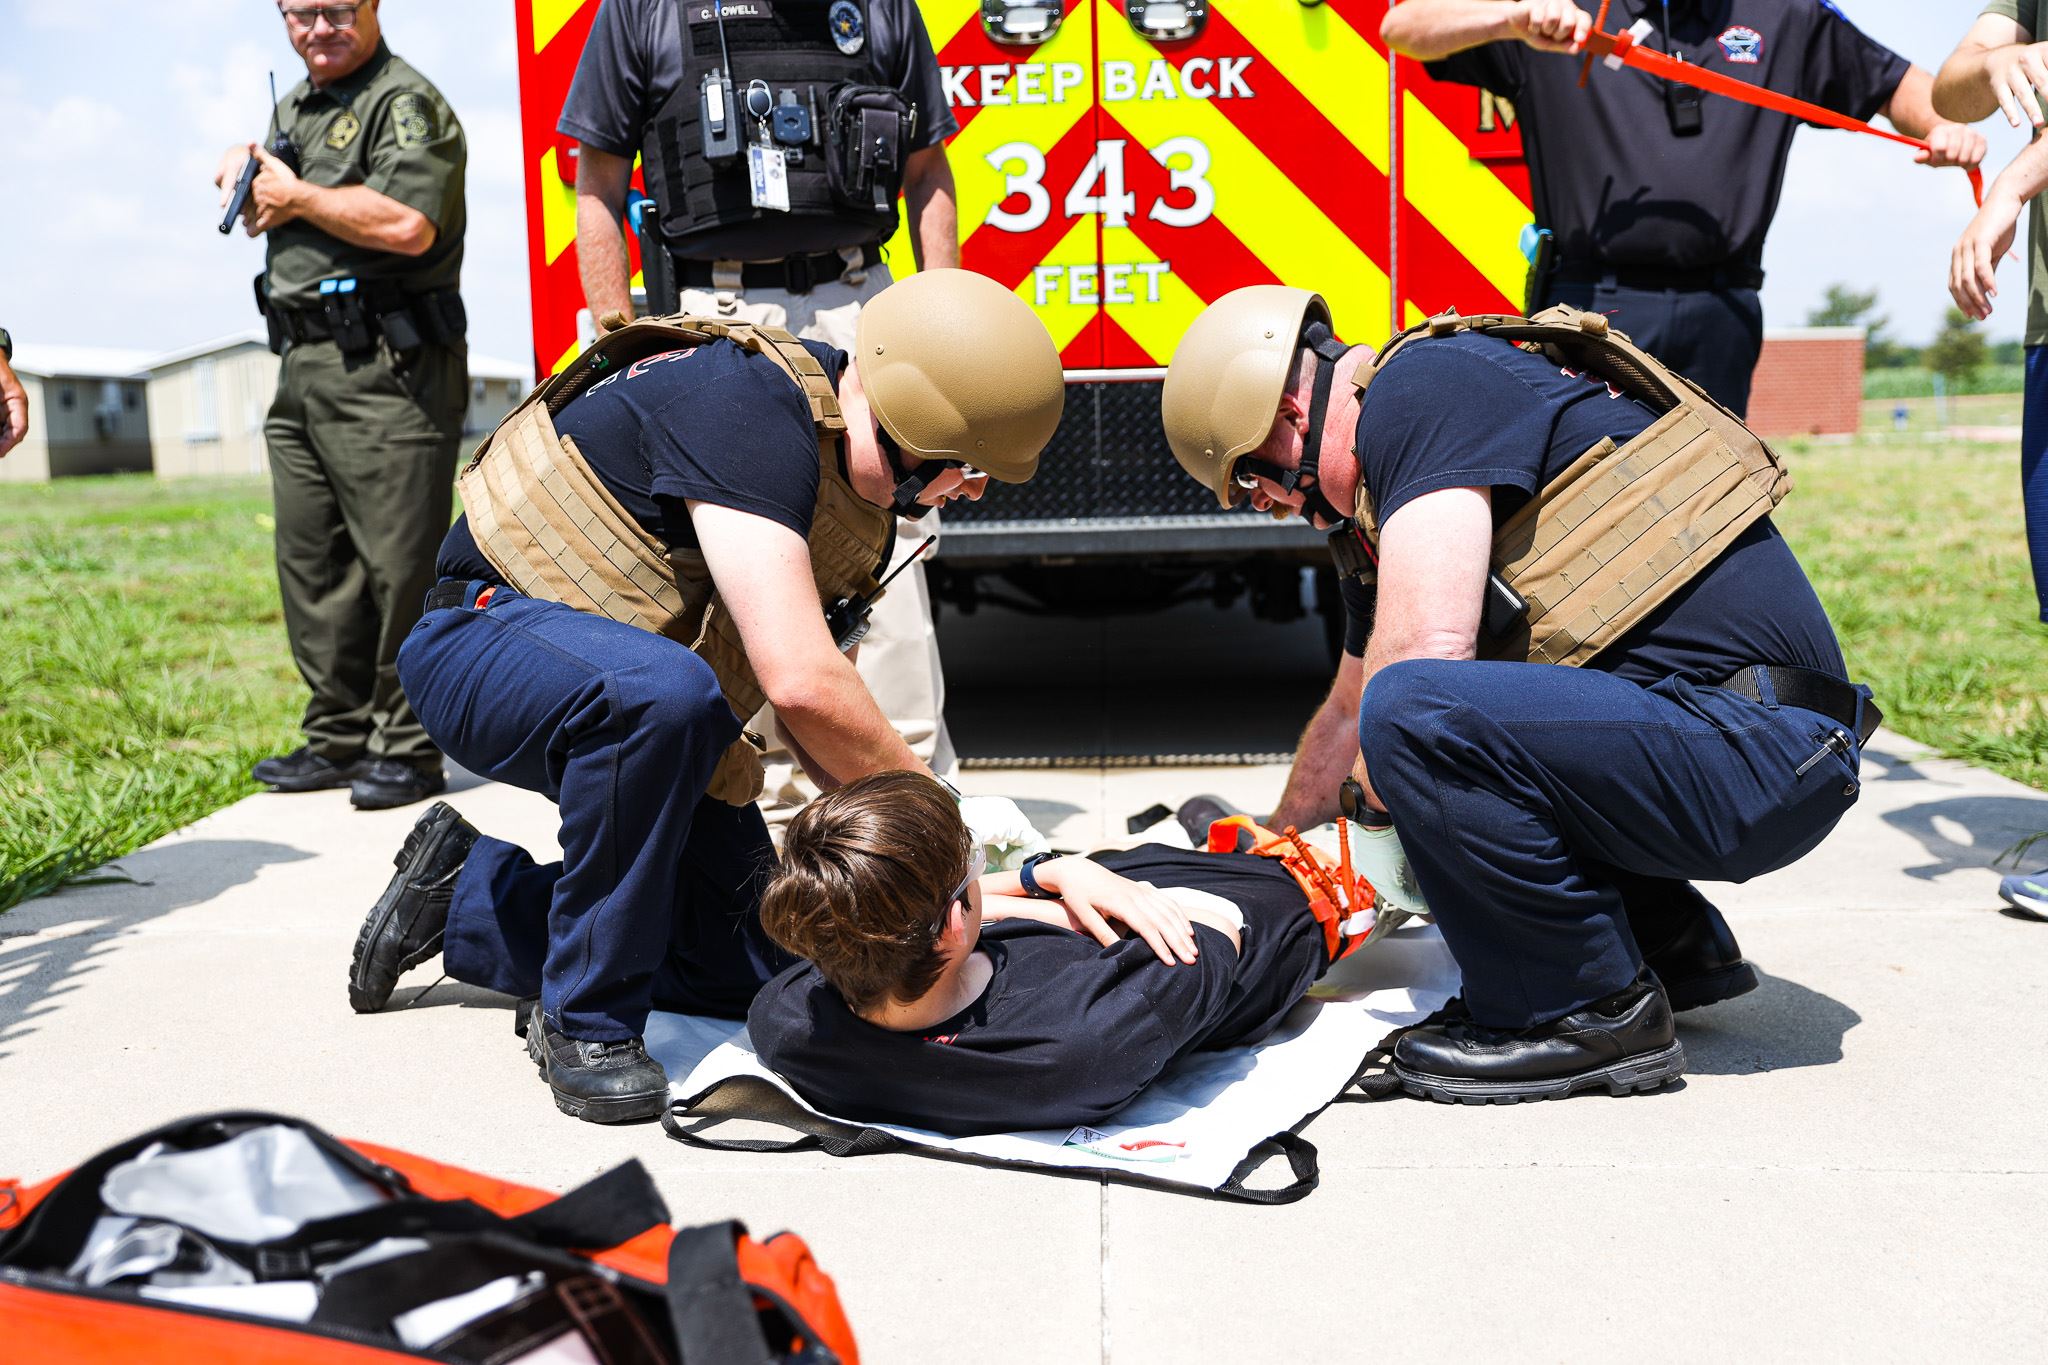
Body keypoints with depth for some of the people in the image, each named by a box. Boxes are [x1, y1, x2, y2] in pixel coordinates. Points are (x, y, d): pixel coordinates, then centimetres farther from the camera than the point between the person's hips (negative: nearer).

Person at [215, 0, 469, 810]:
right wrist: (246, 172, 13)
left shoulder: (406, 101, -7)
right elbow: (269, 216, 35)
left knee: (399, 564, -6)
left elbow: (407, 224, -22)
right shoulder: (294, 106, 21)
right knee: (312, 563, 11)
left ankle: (407, 750, 3)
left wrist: (297, 195, -9)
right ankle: (338, 738, 21)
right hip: (303, 368, 9)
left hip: (386, 370, -9)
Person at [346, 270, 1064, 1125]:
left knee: (748, 968, 4)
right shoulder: (750, 404, -28)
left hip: (651, 708, 9)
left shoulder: (861, 505, 1)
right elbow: (801, 685, -36)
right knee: (662, 692, -42)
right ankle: (584, 1020, -19)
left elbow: (813, 720, 8)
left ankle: (465, 895, 21)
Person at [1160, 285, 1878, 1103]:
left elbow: (1426, 647, -23)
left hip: (1757, 745, -10)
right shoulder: (1385, 504, 20)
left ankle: (1592, 1014, -7)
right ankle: (1674, 945, 20)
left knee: (1414, 708, -28)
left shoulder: (1420, 388, -10)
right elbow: (1352, 706, 34)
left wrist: (1369, 794, -5)